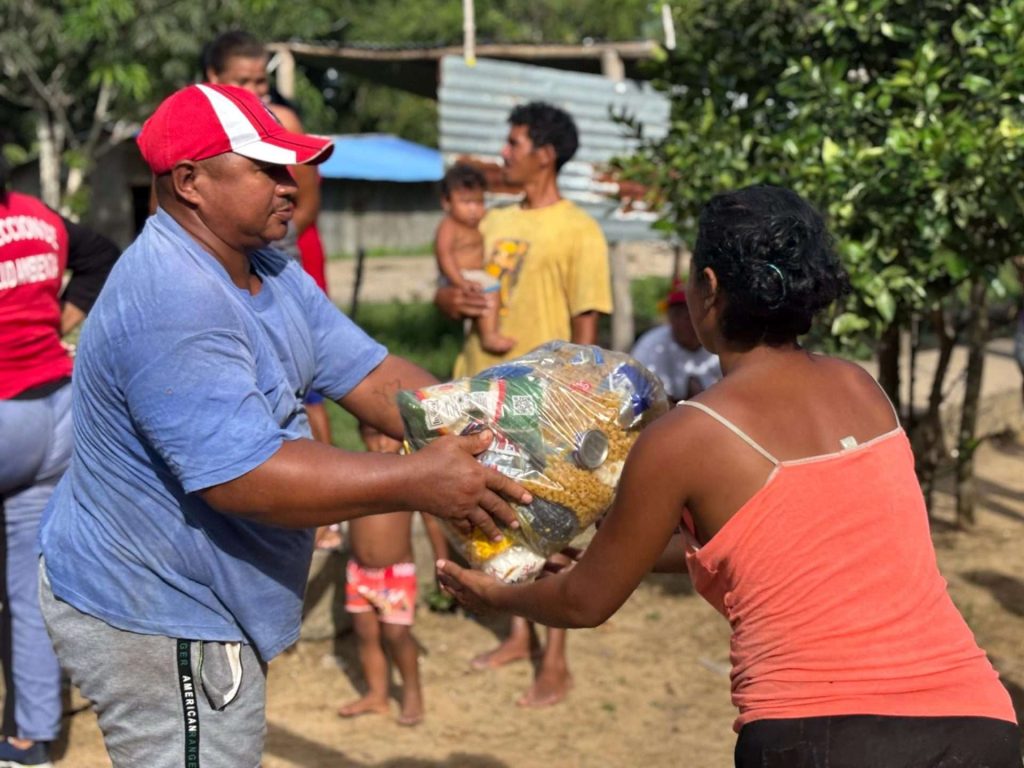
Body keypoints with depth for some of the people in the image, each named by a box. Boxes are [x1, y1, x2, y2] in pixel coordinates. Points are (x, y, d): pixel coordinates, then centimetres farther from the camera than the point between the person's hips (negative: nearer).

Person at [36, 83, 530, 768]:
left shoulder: (273, 273, 5)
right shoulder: (171, 305, -28)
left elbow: (372, 377, 2)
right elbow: (243, 475, -34)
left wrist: (485, 441, -13)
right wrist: (415, 482, -32)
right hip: (156, 626, -11)